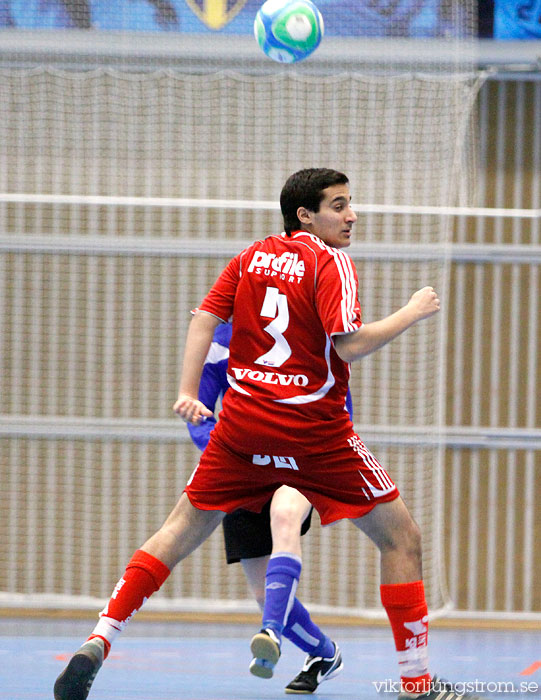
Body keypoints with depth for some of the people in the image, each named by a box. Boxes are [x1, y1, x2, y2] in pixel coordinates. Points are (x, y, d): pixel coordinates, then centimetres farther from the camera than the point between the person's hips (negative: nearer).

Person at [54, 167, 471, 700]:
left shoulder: (252, 256, 11)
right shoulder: (331, 262, -7)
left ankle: (98, 641, 1)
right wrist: (411, 314, -6)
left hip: (244, 422, 5)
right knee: (401, 538, 5)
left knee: (180, 532, 16)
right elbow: (350, 346, -17)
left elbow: (204, 319, 6)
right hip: (315, 432, -5)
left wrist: (188, 392, 5)